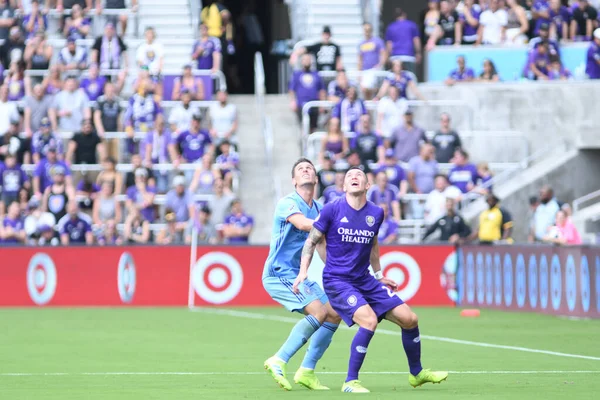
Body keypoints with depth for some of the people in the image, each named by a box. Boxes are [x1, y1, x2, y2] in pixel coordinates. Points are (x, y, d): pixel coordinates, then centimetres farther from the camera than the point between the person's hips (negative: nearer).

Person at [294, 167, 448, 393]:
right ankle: (350, 382, -16)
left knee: (409, 319, 2)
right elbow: (311, 241, -2)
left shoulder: (376, 213, 3)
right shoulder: (332, 210, -9)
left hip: (364, 280, 6)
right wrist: (303, 271, -12)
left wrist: (379, 275, 26)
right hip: (336, 281, -6)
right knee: (369, 320, -28)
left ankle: (417, 373, 25)